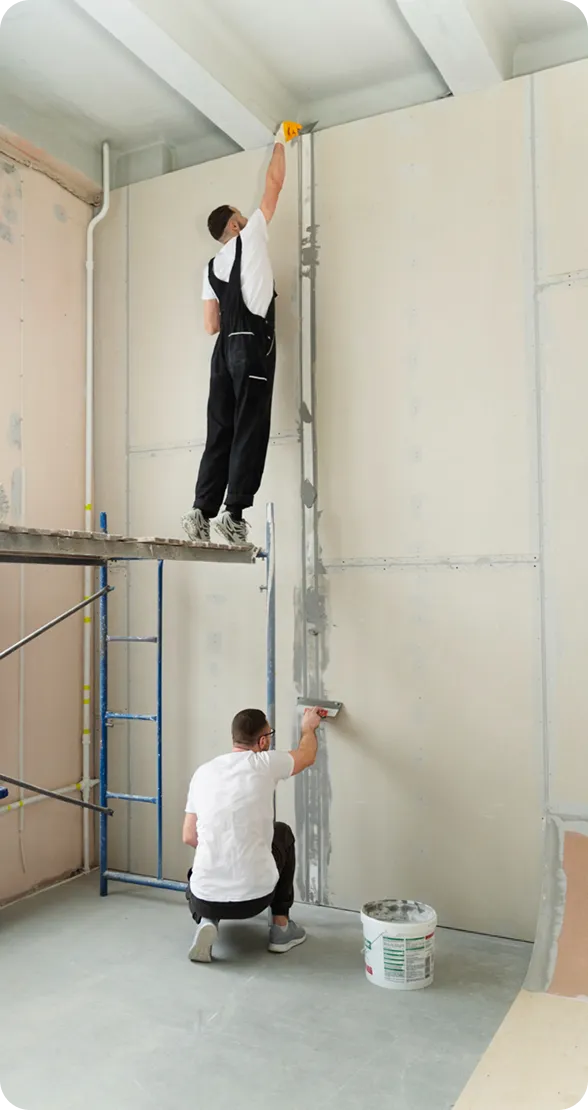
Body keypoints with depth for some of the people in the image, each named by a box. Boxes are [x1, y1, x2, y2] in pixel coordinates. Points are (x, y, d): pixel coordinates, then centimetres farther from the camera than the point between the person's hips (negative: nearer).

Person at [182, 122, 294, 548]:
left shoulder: (211, 267, 22)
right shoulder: (249, 238, 8)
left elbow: (211, 325, 17)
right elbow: (275, 184, 13)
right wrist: (281, 142, 27)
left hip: (225, 349, 6)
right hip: (252, 345, -6)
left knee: (220, 432, 4)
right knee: (249, 431, -9)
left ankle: (202, 511, -3)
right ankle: (234, 513, -15)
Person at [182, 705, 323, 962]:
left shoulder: (203, 771, 6)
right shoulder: (265, 763, -5)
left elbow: (189, 837, 12)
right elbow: (307, 756, 17)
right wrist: (308, 727, 38)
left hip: (207, 897, 3)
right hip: (255, 895, -2)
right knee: (283, 833, 27)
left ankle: (207, 921, 7)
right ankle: (281, 925, 28)